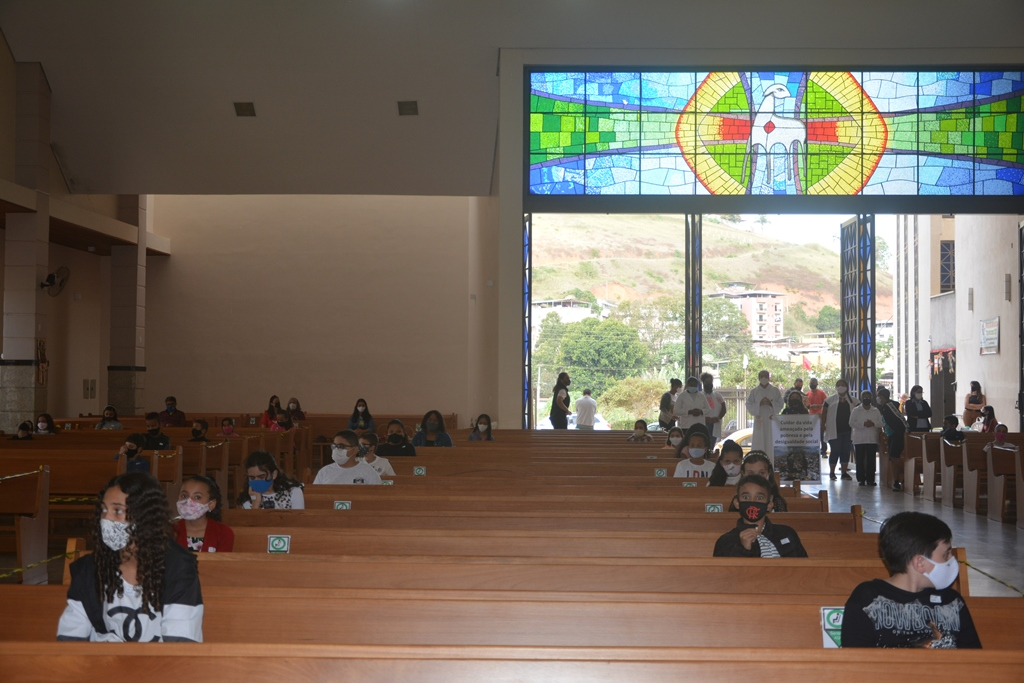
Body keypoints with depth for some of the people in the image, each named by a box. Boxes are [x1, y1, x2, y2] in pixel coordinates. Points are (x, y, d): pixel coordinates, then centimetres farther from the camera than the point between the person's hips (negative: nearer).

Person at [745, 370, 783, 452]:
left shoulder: (775, 390, 8)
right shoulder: (754, 391, 7)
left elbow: (781, 404, 3)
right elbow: (749, 405, 2)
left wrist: (770, 403, -14)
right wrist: (759, 404, -14)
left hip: (772, 419, 0)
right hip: (759, 420, 0)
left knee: (771, 442, -5)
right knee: (759, 443, -6)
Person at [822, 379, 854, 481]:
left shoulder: (852, 401, 10)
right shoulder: (830, 400, 4)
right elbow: (824, 413, 3)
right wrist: (823, 425, -7)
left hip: (848, 430, 3)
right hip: (834, 431, -3)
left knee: (846, 452, 5)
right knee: (835, 451, -4)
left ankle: (844, 472, 13)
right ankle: (832, 472, 7)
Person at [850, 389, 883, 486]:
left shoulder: (876, 411, 11)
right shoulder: (855, 410, 4)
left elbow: (880, 423, 5)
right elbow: (851, 423, -5)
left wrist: (873, 423, -15)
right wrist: (863, 424, -17)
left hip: (872, 439, 2)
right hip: (859, 440, -2)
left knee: (871, 461, 2)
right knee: (860, 460, -1)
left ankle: (870, 479, 7)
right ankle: (861, 479, 6)